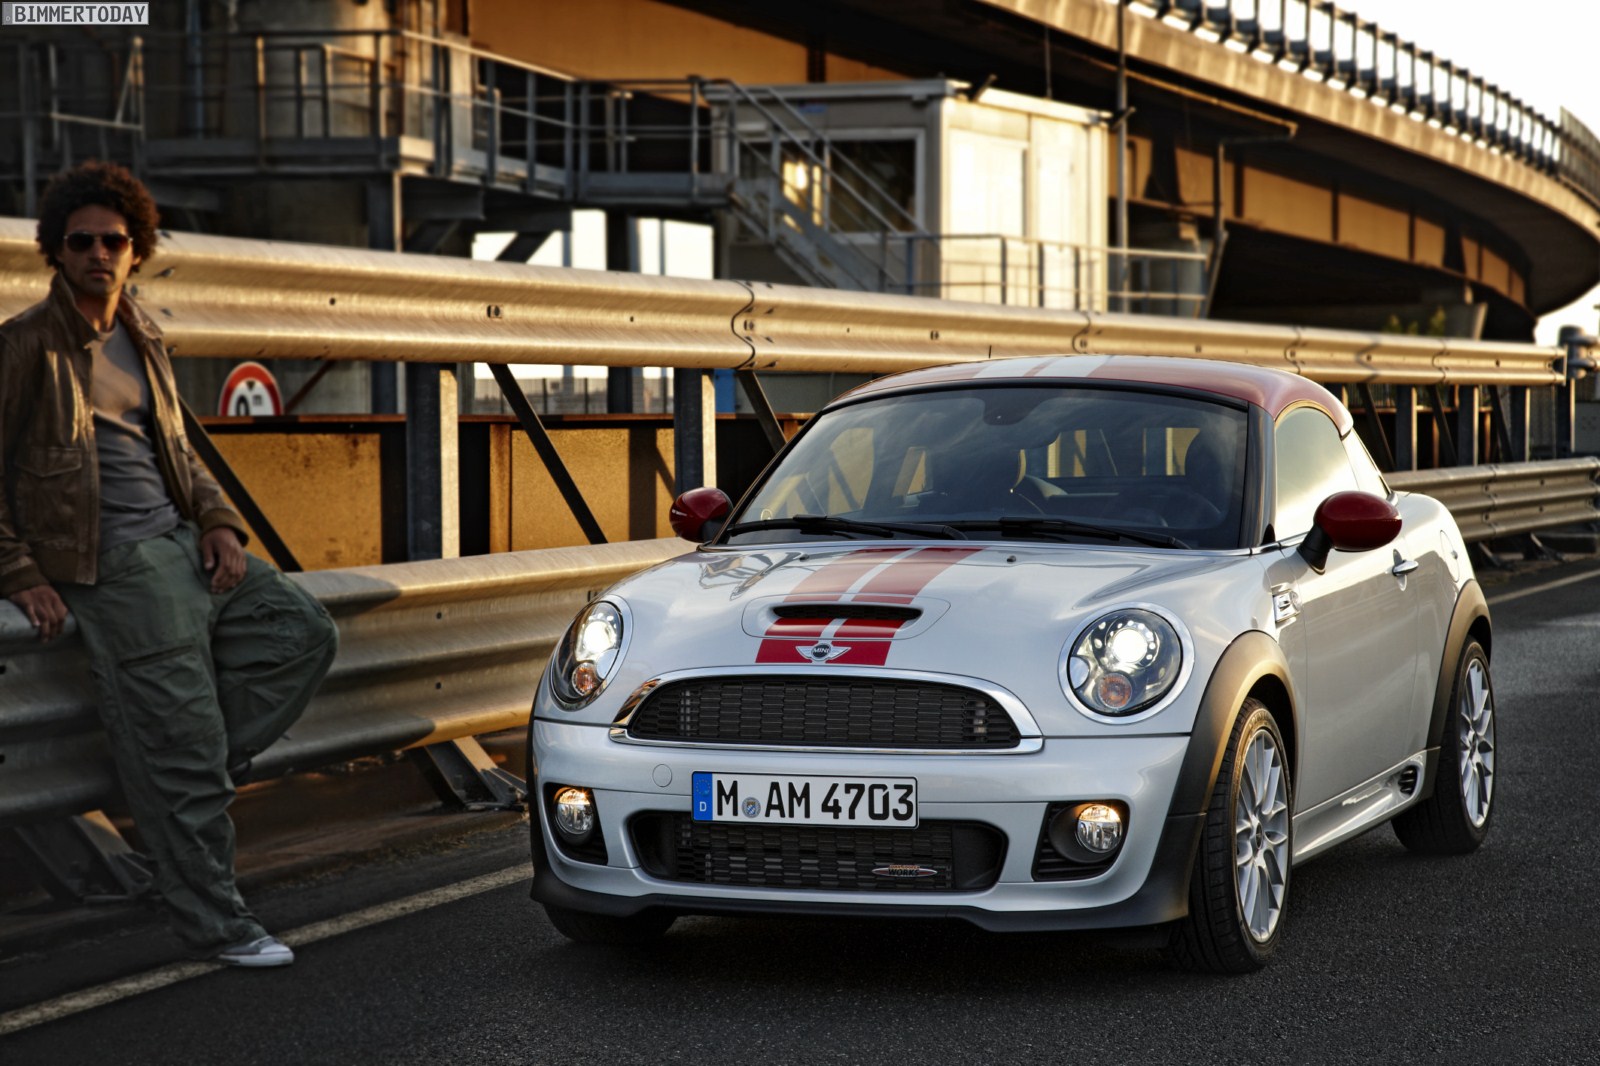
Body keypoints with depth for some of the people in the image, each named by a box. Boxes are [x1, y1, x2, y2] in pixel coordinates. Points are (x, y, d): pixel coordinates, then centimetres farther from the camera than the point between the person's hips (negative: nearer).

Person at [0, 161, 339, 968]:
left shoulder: (143, 341, 16)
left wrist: (217, 521, 8)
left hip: (181, 543, 8)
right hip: (111, 562, -8)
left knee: (304, 631, -5)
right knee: (179, 745, -10)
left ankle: (196, 770, -2)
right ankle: (213, 924, -2)